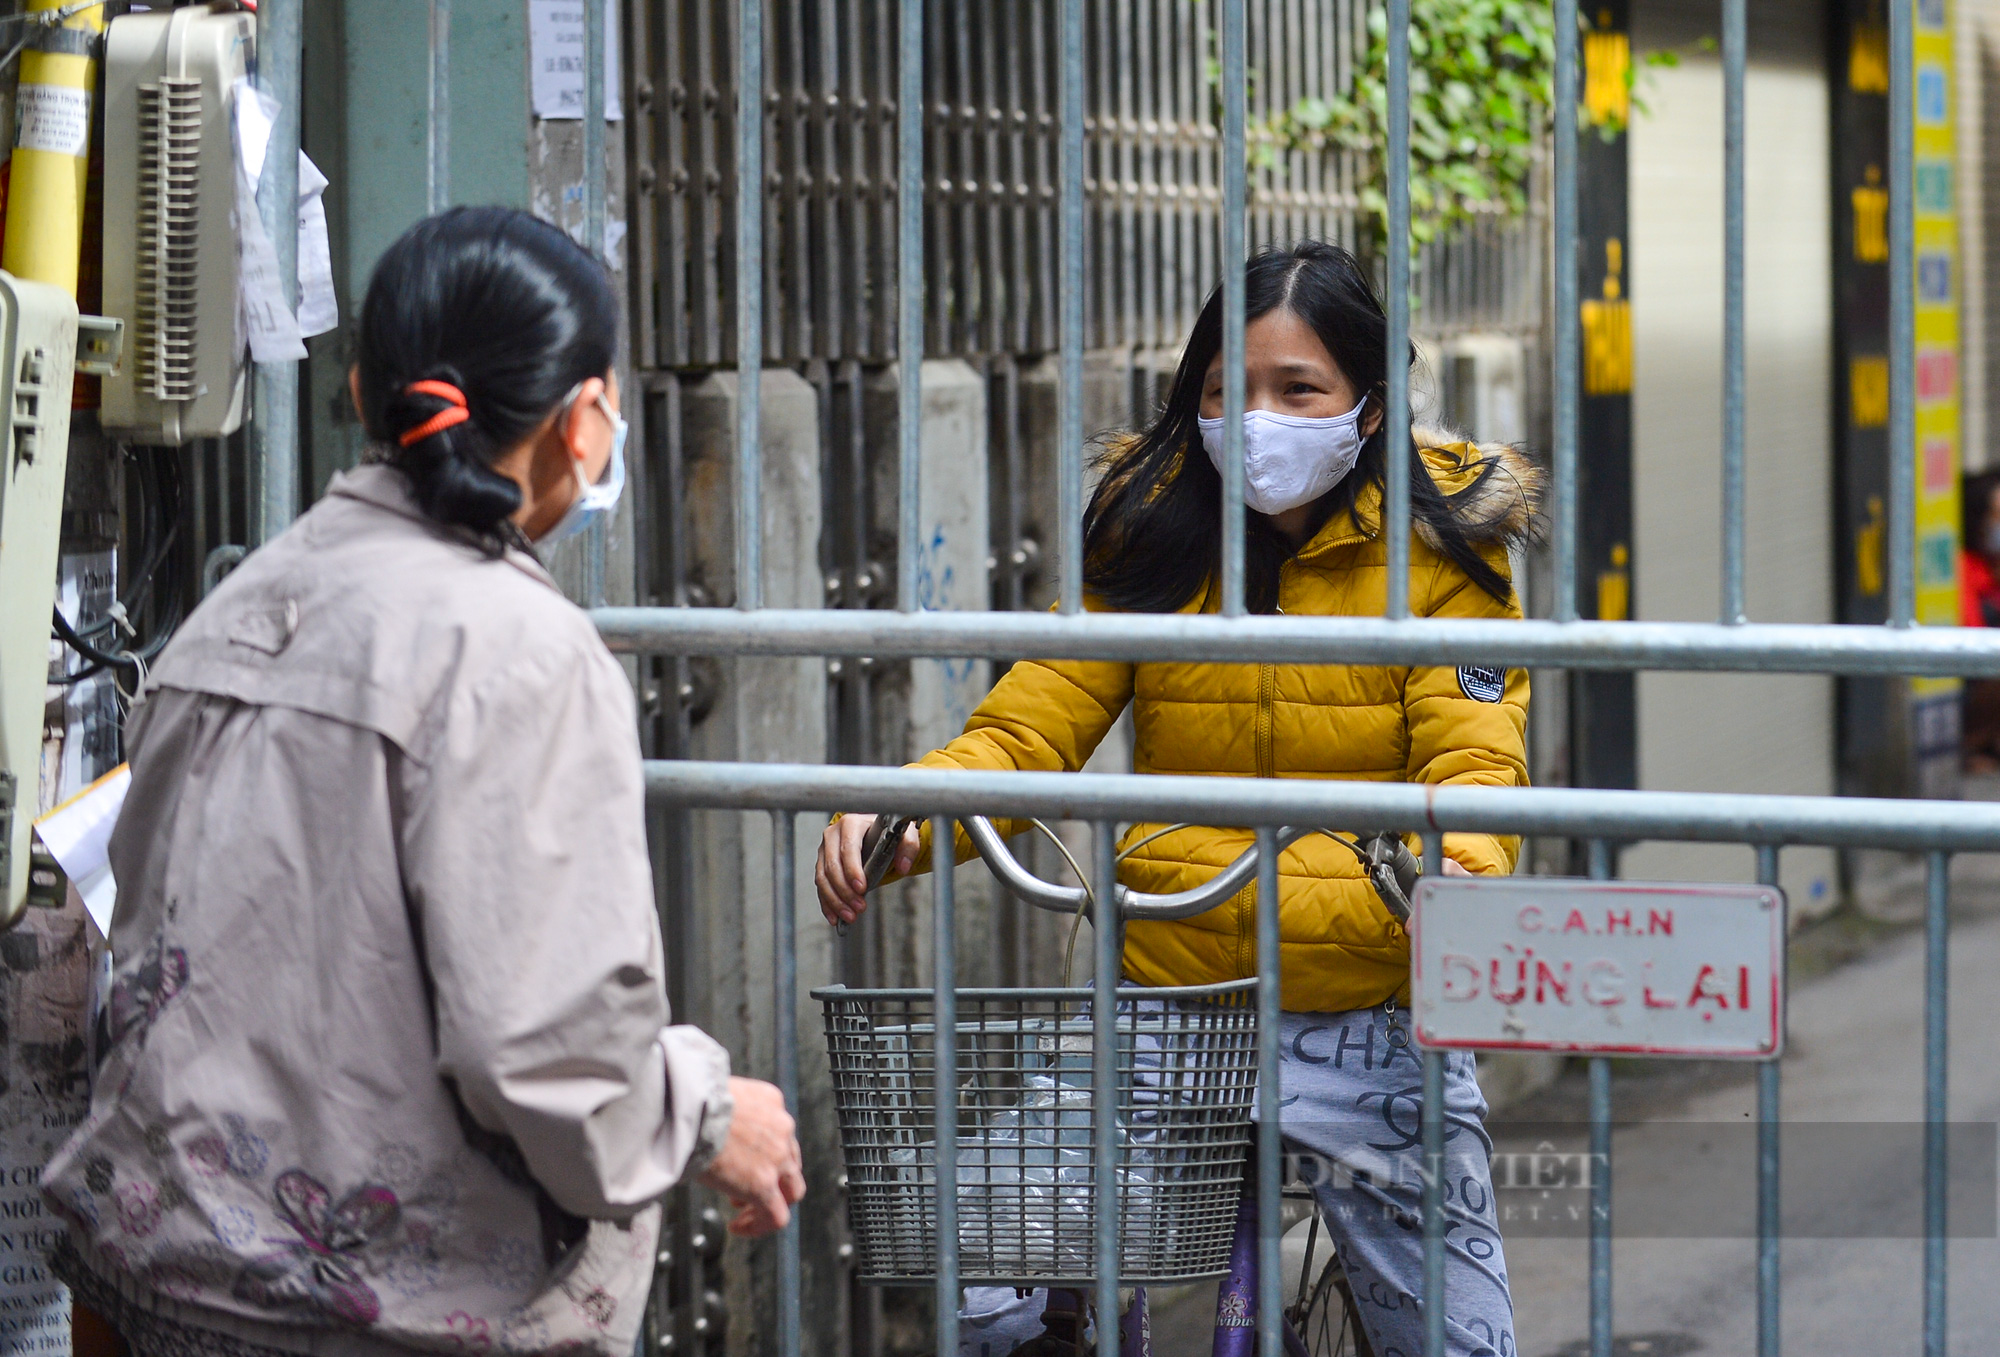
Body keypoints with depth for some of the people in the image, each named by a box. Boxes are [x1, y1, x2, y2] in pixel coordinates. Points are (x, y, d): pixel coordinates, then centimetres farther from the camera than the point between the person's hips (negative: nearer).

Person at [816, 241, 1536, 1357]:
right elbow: (1027, 734, -1)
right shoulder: (1151, 536, 6)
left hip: (1372, 1024, -2)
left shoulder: (1437, 548, -1)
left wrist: (1448, 872, -34)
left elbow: (1475, 765, -10)